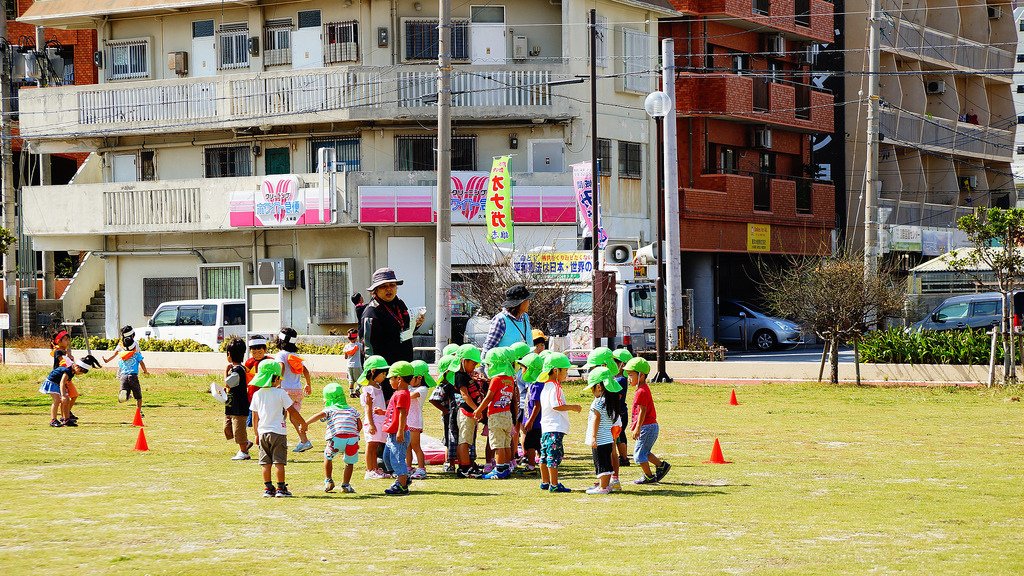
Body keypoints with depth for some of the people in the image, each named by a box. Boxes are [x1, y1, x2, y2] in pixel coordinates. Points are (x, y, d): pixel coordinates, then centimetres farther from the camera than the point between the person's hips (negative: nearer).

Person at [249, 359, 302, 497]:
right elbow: (292, 411, -5)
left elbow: (255, 417, 9)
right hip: (278, 432, -4)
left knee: (265, 463, 8)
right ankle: (281, 489, -2)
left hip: (263, 433, 4)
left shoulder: (257, 394, 3)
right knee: (279, 462, -2)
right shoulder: (280, 393, -10)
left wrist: (257, 434, 19)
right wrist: (303, 423, 9)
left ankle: (268, 488, 9)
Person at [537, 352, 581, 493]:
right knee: (554, 456, -8)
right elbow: (557, 406, -23)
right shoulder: (555, 387, -15)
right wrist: (572, 407, -12)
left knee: (545, 456, 15)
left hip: (546, 428, 10)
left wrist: (570, 408, 22)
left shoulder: (546, 387, 16)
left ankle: (545, 482, 24)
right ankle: (554, 484, -8)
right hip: (555, 428, -10)